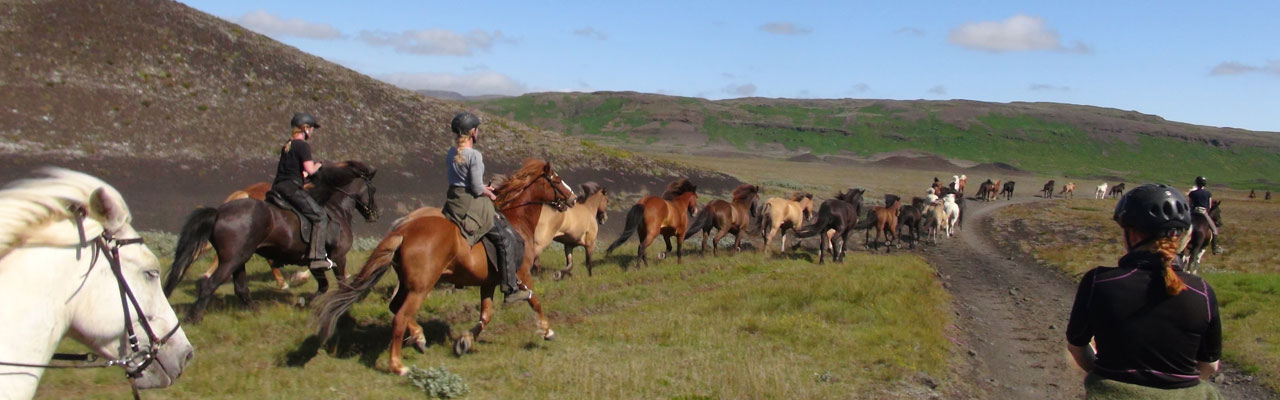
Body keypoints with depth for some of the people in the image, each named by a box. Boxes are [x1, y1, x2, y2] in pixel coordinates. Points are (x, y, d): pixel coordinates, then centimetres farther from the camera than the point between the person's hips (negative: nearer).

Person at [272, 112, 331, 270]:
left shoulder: (287, 145, 19)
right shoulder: (303, 145, -8)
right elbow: (310, 170, -15)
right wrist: (317, 165, 4)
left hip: (277, 187, 10)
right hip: (292, 188, -10)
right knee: (320, 216, -8)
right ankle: (317, 257, -18)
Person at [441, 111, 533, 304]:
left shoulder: (451, 153, 7)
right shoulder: (474, 155, -19)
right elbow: (477, 189, -20)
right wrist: (490, 195, 1)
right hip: (472, 205, -10)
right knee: (506, 239, 1)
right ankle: (511, 289, 0)